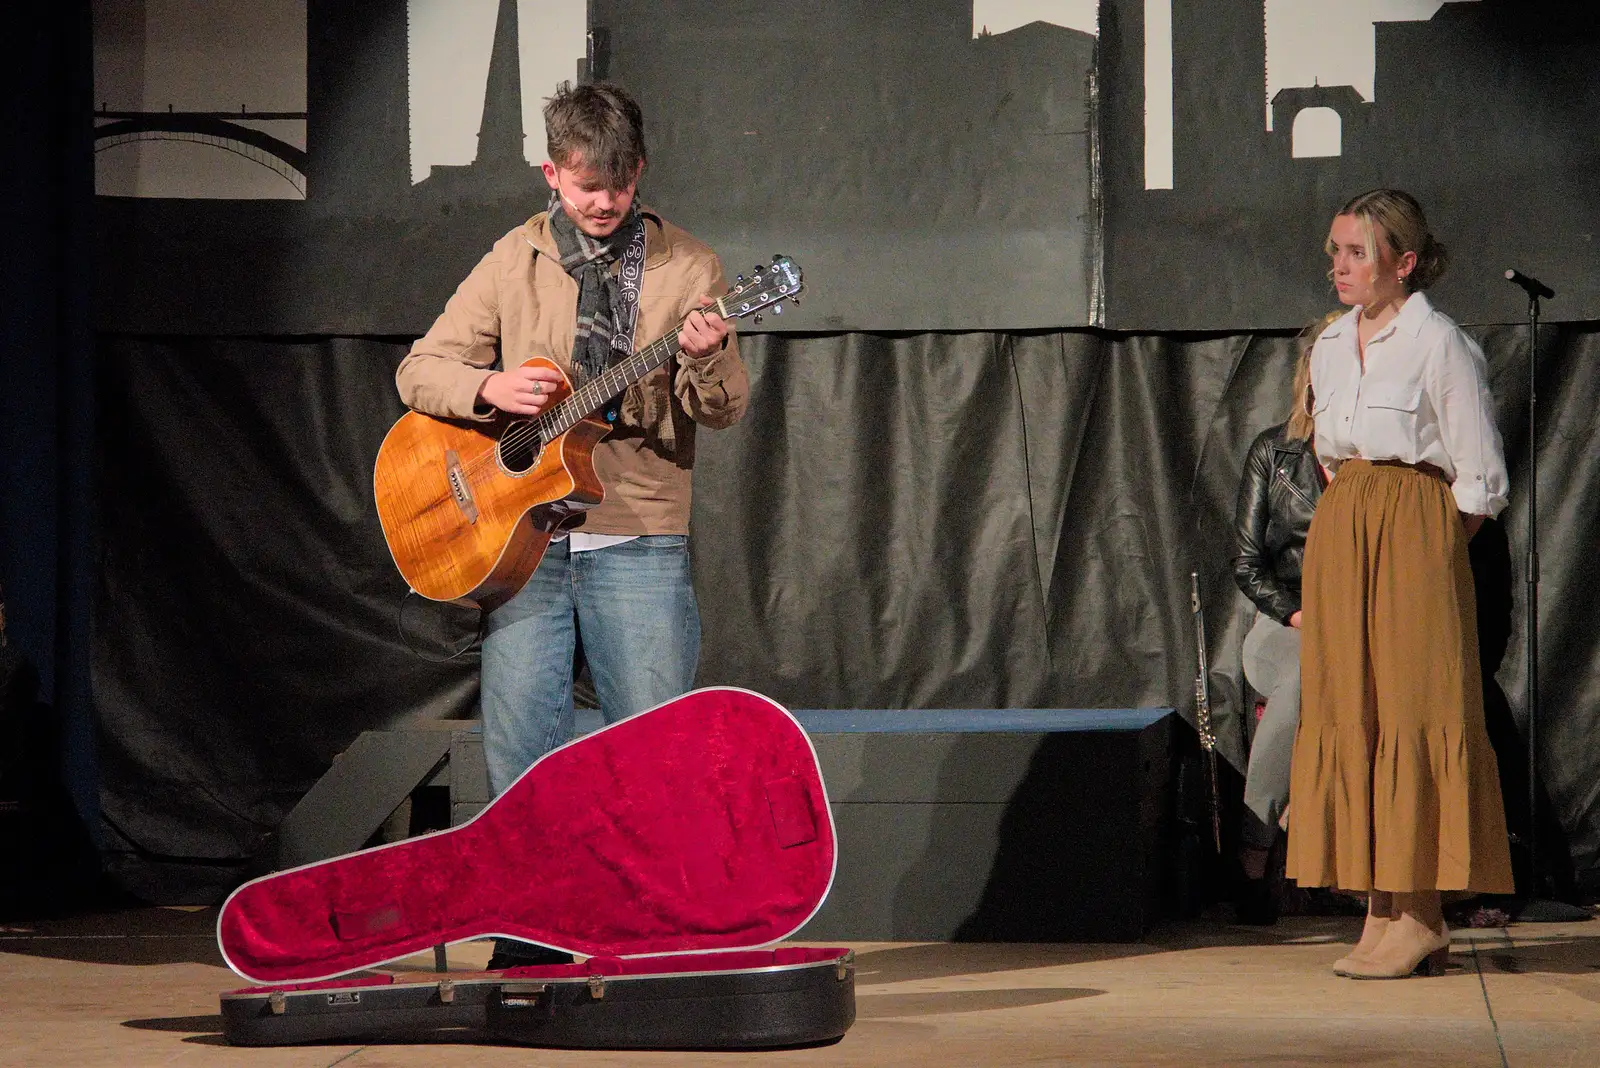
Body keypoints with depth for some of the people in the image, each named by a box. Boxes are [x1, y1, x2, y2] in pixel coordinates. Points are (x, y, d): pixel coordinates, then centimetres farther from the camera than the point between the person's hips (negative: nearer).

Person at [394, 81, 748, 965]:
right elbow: (419, 371, 7)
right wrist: (489, 387, -13)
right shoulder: (512, 266, 8)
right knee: (519, 750, 0)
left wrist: (707, 360, -23)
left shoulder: (686, 269, 5)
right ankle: (530, 943, 10)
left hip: (639, 542, -1)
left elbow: (726, 409, -1)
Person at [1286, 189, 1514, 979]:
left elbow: (1478, 482, -6)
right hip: (1338, 533, 7)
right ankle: (1380, 908, 7)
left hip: (1415, 535, -7)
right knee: (1345, 712, 3)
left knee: (1412, 712, -7)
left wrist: (1429, 549, -8)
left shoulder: (1440, 345, -8)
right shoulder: (1330, 347, 13)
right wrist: (1347, 528, 11)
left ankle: (1420, 917, -5)